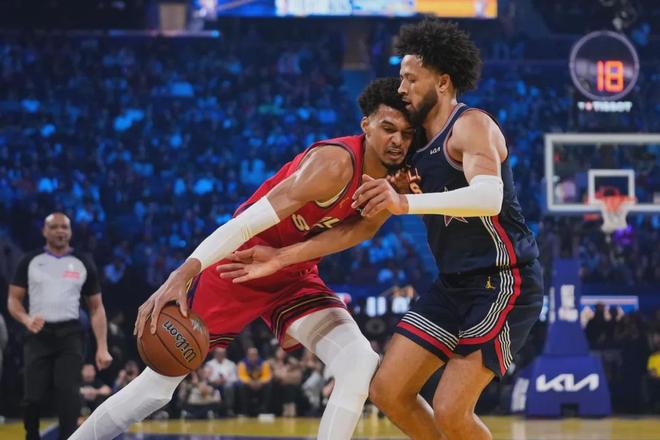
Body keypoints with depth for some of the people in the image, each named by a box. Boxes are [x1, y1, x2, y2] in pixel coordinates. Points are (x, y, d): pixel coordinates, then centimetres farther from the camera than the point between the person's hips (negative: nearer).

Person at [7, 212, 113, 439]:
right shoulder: (30, 261, 6)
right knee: (34, 396, -1)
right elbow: (13, 299, 7)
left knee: (69, 394, -14)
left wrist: (102, 348, 0)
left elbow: (96, 308, 10)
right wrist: (26, 319, -16)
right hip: (39, 334, 0)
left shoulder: (83, 264, 7)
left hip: (70, 334, 0)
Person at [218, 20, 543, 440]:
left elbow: (490, 197, -34)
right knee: (388, 391, 4)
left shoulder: (471, 126, -15)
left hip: (505, 281, -9)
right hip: (455, 283, 9)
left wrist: (405, 203, -47)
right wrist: (282, 258, 9)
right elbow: (363, 225, 15)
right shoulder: (413, 149, 11)